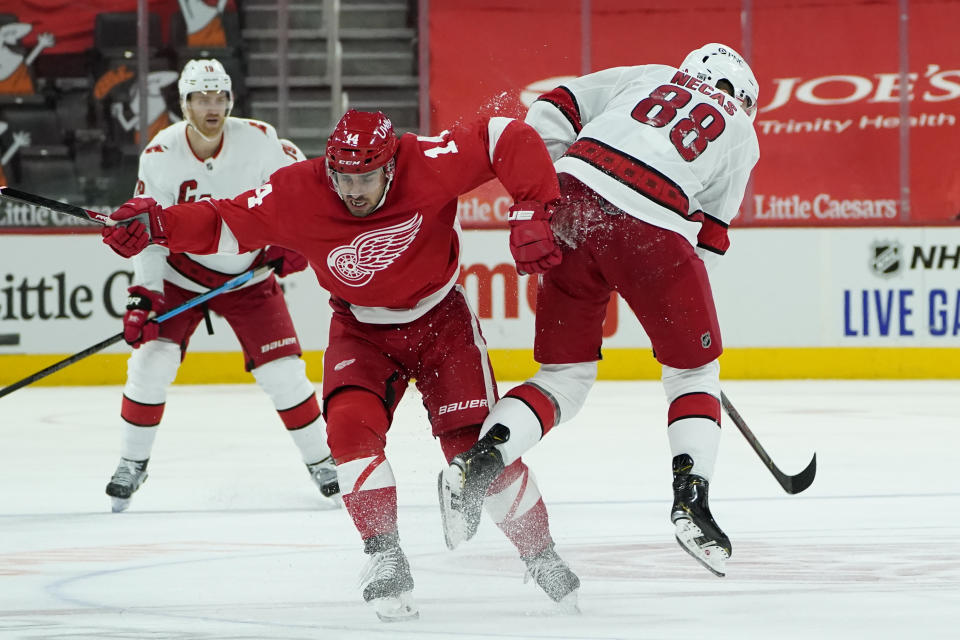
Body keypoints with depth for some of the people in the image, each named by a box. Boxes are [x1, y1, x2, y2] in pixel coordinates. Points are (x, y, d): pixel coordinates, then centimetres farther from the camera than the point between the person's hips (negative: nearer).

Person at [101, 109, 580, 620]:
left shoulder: (425, 165, -29)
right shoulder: (297, 194, -24)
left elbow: (510, 140, -27)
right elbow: (225, 224, -15)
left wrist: (530, 214, -35)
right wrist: (158, 224, -30)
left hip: (439, 318, -1)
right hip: (362, 330, 1)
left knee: (473, 443, -10)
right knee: (351, 424, -24)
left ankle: (540, 554, 11)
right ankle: (385, 556, -9)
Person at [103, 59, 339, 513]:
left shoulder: (258, 139, -18)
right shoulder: (160, 156, -17)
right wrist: (142, 295, -22)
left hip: (248, 275, 0)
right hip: (181, 275, 0)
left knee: (282, 371, -6)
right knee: (151, 359, -13)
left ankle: (321, 462, 11)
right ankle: (132, 462, 5)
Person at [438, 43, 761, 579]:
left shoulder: (649, 77, 27)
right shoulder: (742, 133, 21)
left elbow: (552, 112, 18)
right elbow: (709, 236, 16)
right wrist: (678, 298, 27)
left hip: (575, 203, 3)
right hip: (653, 230, -3)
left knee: (564, 378, 13)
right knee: (694, 371, 17)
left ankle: (479, 461, -8)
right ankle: (691, 497, 1)